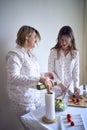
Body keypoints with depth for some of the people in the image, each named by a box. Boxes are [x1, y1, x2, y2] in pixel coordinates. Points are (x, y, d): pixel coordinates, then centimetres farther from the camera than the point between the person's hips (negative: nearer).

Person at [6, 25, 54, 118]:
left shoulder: (30, 54, 12)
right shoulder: (14, 54, -13)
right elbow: (13, 78, -27)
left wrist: (44, 75, 8)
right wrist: (39, 79, -33)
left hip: (36, 96, 8)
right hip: (23, 99, -7)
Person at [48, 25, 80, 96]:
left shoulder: (75, 53, -2)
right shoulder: (54, 52, -8)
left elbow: (76, 72, 0)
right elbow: (51, 71, -7)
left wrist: (76, 86, -11)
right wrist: (60, 84, -14)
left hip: (70, 88, 2)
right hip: (56, 87, -2)